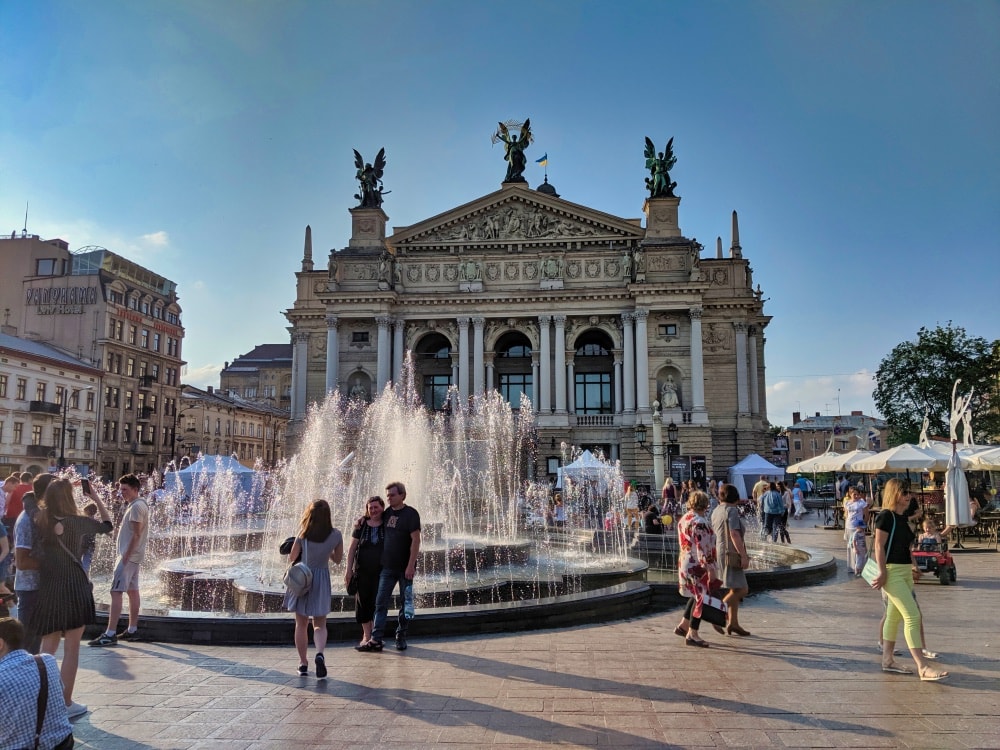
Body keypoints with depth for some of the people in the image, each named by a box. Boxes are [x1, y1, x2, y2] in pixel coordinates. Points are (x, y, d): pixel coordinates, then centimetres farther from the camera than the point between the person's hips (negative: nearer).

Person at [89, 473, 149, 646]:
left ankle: (110, 634, -11)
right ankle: (132, 630, 18)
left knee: (116, 592, -10)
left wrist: (125, 557, -20)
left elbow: (137, 534, -20)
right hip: (133, 555, 10)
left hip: (129, 555, -10)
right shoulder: (137, 504, 15)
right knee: (132, 591, 12)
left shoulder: (136, 506, -16)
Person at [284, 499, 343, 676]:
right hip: (321, 579, 0)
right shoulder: (336, 535, -8)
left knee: (301, 623, 14)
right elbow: (337, 559, 4)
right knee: (320, 624, 8)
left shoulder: (303, 533, -11)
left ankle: (303, 664, 17)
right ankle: (320, 653, -19)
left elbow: (292, 557, -4)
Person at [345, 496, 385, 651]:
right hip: (362, 571, 1)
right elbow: (352, 548, 5)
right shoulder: (361, 526, 3)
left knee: (377, 603, 0)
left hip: (381, 571, -1)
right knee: (363, 602, 4)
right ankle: (366, 636, 15)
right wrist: (349, 570, 1)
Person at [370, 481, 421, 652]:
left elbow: (415, 540, -12)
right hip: (387, 567, 4)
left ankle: (401, 638, 18)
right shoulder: (387, 513, 8)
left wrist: (411, 566, -18)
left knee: (405, 604, 7)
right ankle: (376, 639, 0)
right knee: (381, 603, -1)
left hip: (405, 568, -4)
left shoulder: (410, 514, -8)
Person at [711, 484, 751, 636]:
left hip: (719, 553, 9)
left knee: (735, 590, 15)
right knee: (741, 589, -9)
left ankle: (733, 623, 17)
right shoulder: (732, 511, -12)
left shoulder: (716, 511, 13)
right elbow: (734, 534, -21)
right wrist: (743, 555, -20)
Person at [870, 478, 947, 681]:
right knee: (912, 616, -12)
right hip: (892, 572, -9)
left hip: (905, 571, 9)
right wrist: (882, 573, -20)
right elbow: (879, 546, -17)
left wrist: (913, 567, 17)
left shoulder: (903, 517, 13)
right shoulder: (885, 516, -14)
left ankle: (887, 660, 22)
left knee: (894, 616, 14)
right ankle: (923, 668, -10)